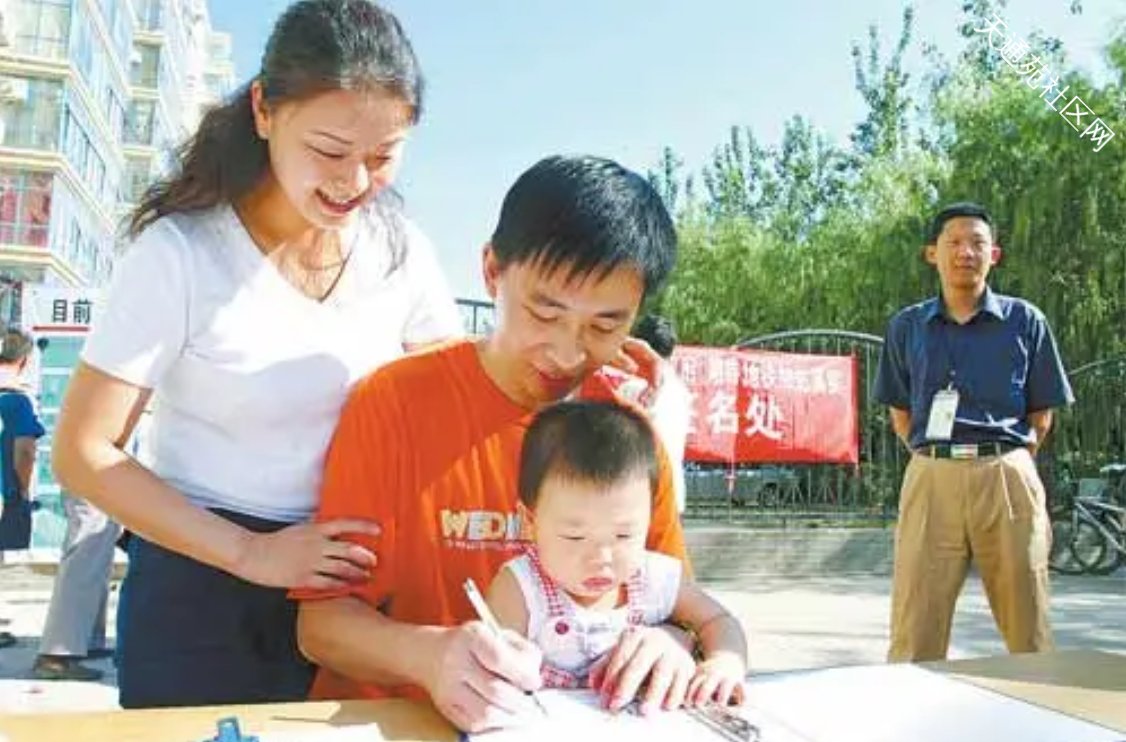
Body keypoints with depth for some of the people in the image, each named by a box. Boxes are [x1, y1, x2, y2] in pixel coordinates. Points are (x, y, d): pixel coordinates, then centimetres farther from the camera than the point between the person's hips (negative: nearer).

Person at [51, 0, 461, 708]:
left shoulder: (399, 249, -6)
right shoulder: (180, 253, -16)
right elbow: (85, 453, -13)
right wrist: (250, 554, -18)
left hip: (346, 580, 4)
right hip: (201, 585, -3)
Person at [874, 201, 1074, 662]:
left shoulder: (1025, 321, 8)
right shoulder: (907, 327, 11)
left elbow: (1041, 416, 11)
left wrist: (1004, 463, 5)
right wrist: (939, 457, 7)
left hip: (1008, 478, 0)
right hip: (931, 479, 1)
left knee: (1028, 626, 5)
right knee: (914, 634, -1)